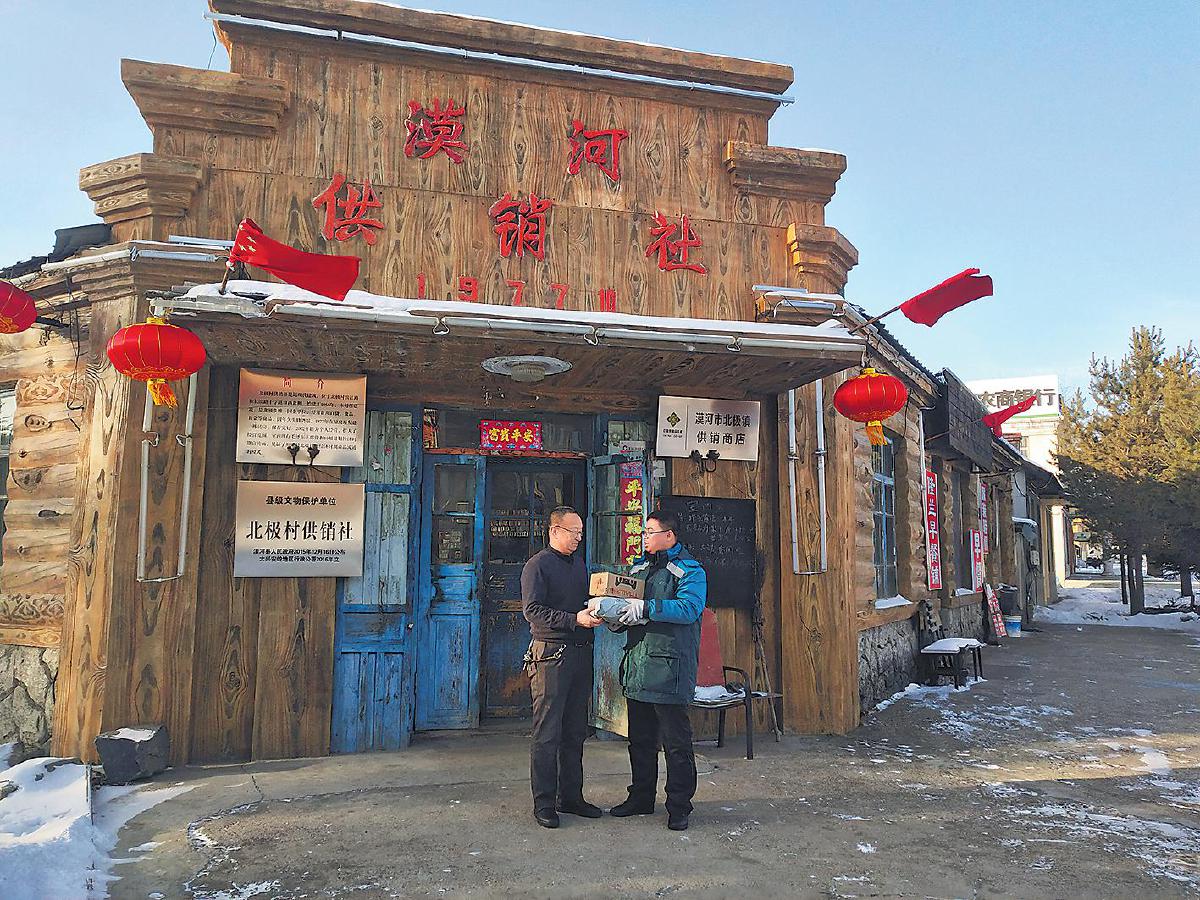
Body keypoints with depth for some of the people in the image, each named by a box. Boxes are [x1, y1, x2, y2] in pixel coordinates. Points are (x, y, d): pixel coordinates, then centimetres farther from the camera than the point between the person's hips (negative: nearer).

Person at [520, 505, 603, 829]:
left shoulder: (579, 563, 18)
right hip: (551, 654, -7)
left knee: (575, 732, 12)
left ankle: (571, 797, 22)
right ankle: (544, 803, 8)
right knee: (547, 733, -2)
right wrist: (575, 619, -22)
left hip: (580, 654, 7)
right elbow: (532, 610, -15)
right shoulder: (537, 565, -5)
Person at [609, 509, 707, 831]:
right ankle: (641, 798, 31)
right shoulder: (638, 567, 16)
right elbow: (624, 602, 20)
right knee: (640, 740, 17)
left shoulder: (689, 571, -6)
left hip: (670, 668, -7)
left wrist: (647, 608, -30)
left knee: (676, 743, 3)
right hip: (637, 665, 7)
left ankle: (679, 806, 15)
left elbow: (690, 607, -22)